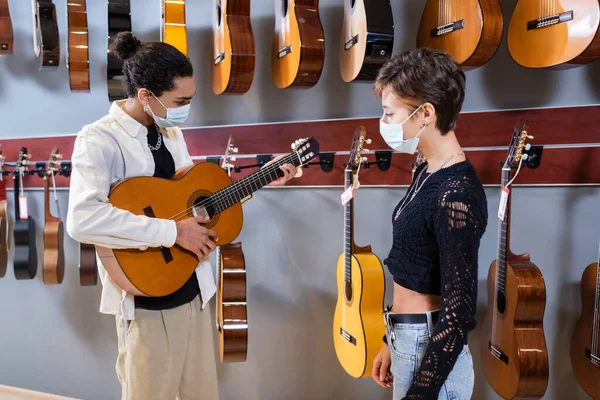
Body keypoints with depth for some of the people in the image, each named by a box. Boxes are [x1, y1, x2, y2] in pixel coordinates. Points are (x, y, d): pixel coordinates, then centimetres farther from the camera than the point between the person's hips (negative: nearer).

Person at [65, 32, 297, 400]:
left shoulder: (171, 133, 8)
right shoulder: (99, 139, -17)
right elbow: (82, 220, -32)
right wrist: (173, 232, -29)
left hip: (194, 292, 7)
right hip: (147, 304, -7)